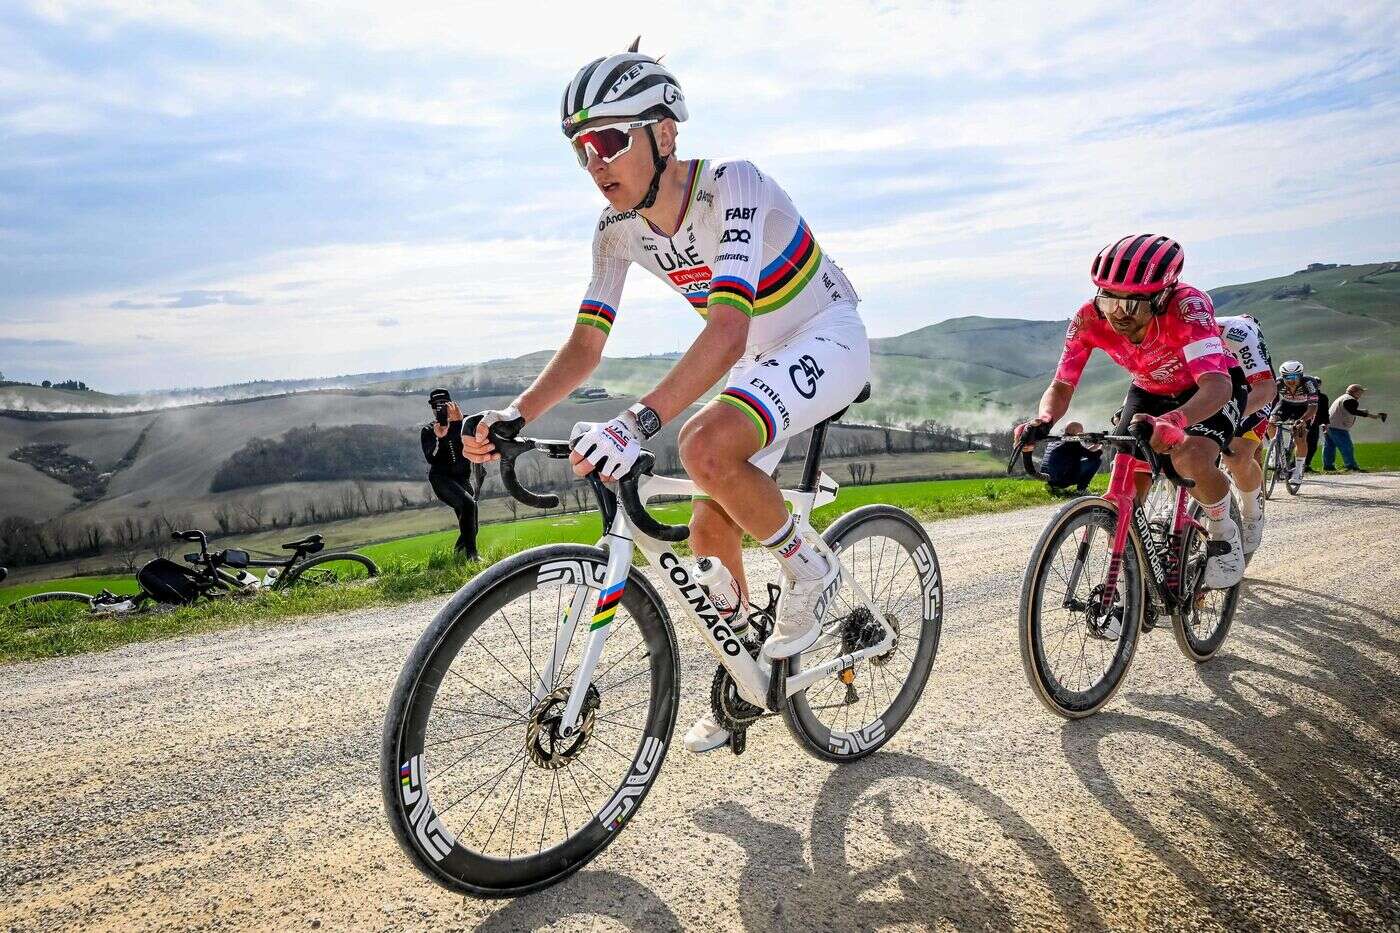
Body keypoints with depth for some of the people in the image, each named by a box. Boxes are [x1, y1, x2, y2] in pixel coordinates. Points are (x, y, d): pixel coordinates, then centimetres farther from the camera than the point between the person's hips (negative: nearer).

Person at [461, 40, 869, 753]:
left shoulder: (732, 187, -29)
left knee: (705, 447, -34)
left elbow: (727, 331, -42)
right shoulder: (619, 228, -8)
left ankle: (808, 567, -8)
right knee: (709, 536, 5)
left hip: (825, 336, -7)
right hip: (759, 359, 7)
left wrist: (636, 422, -54)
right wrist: (515, 415, -23)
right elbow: (585, 344, -7)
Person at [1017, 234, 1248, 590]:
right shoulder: (1089, 319, -26)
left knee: (1191, 461, -32)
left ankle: (1223, 532, 0)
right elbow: (1061, 387, -21)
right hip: (1150, 390, 4)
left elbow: (1216, 385, -48)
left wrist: (1172, 422, -69)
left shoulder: (1187, 306, -38)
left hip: (1210, 389, -4)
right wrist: (1041, 422, -45)